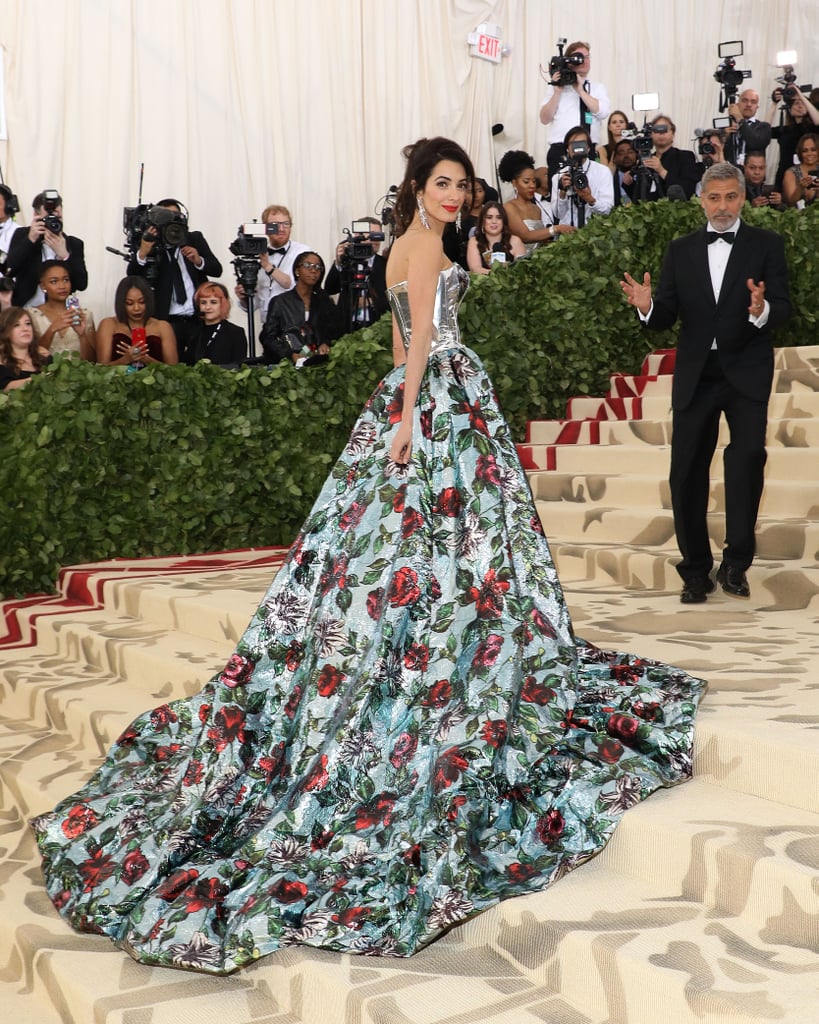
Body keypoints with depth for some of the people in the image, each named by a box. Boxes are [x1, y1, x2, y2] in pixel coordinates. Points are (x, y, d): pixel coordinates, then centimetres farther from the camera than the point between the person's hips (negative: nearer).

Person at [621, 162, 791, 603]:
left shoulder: (766, 245, 4)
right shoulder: (680, 250, 10)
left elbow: (783, 307, -6)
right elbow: (665, 317, 5)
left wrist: (762, 311, -29)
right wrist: (647, 306, -18)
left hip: (746, 371, -3)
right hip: (695, 375, 3)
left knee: (748, 453, -24)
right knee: (686, 472, 4)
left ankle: (736, 562, -11)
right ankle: (696, 571, 18)